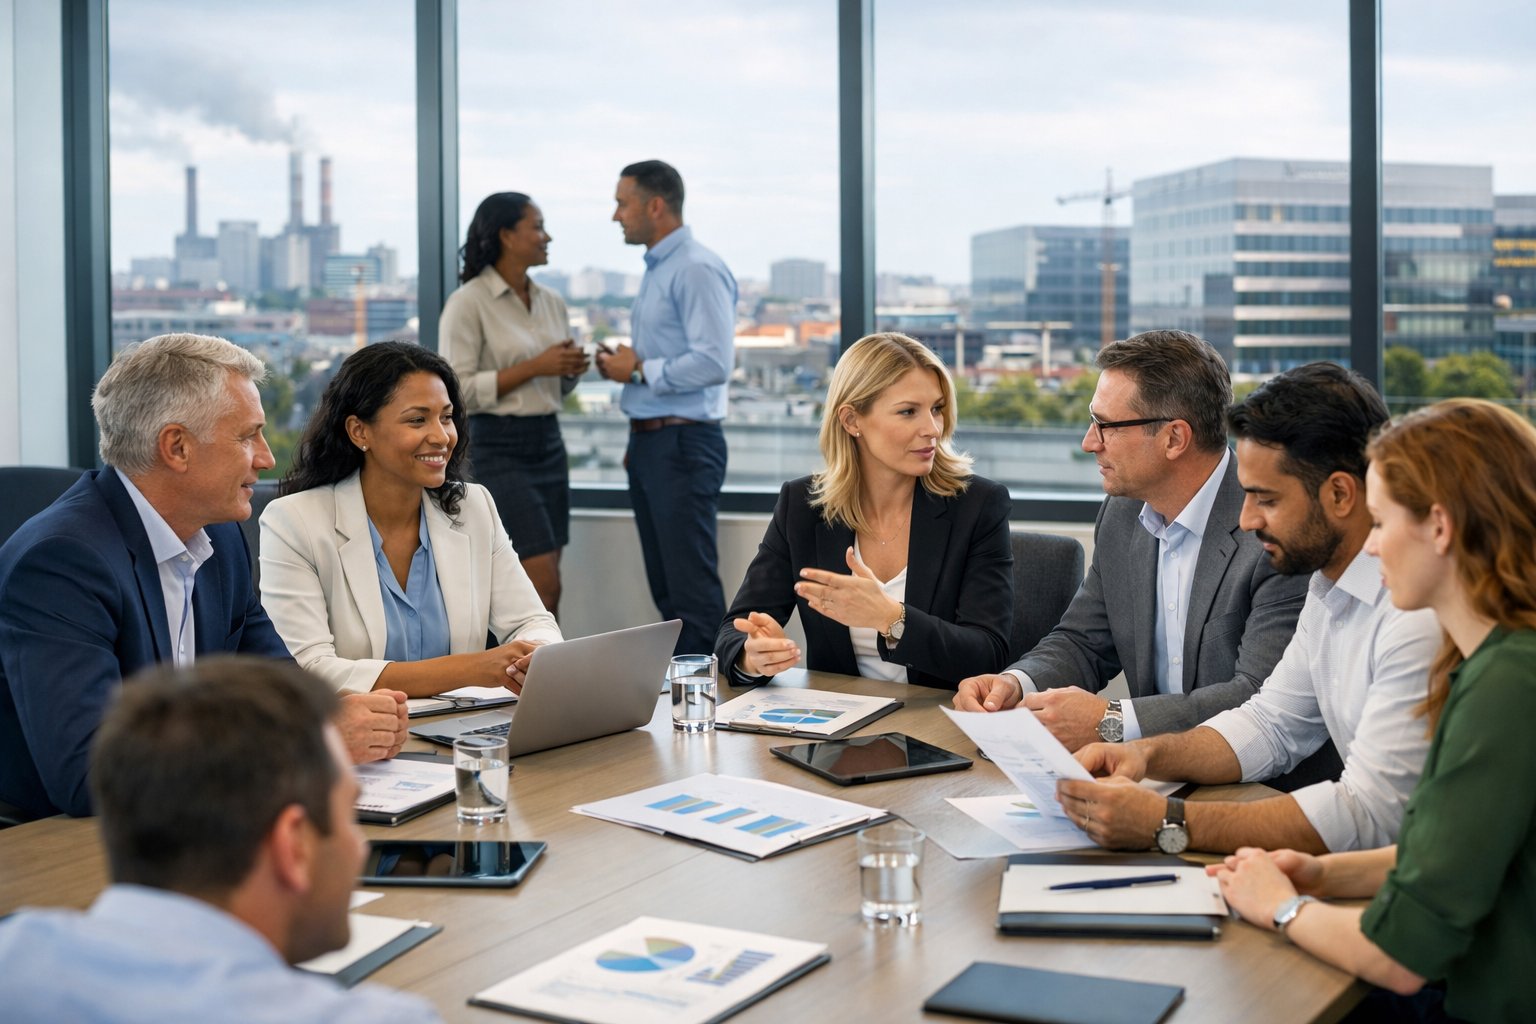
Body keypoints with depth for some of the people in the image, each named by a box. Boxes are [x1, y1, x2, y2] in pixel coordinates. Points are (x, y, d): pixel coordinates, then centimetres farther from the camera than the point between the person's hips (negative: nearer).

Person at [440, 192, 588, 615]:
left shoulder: (552, 302, 11)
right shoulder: (468, 303, -10)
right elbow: (458, 391, -16)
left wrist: (570, 370, -1)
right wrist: (535, 366, -19)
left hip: (548, 444, 7)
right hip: (498, 450, -7)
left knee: (541, 590, 7)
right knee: (544, 587, -11)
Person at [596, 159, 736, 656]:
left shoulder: (697, 270, -13)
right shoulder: (656, 270, 18)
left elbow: (713, 363, -22)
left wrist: (639, 370, -13)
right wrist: (638, 438, 17)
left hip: (683, 445, -10)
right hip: (649, 442, 10)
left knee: (693, 588, -7)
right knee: (665, 589, 12)